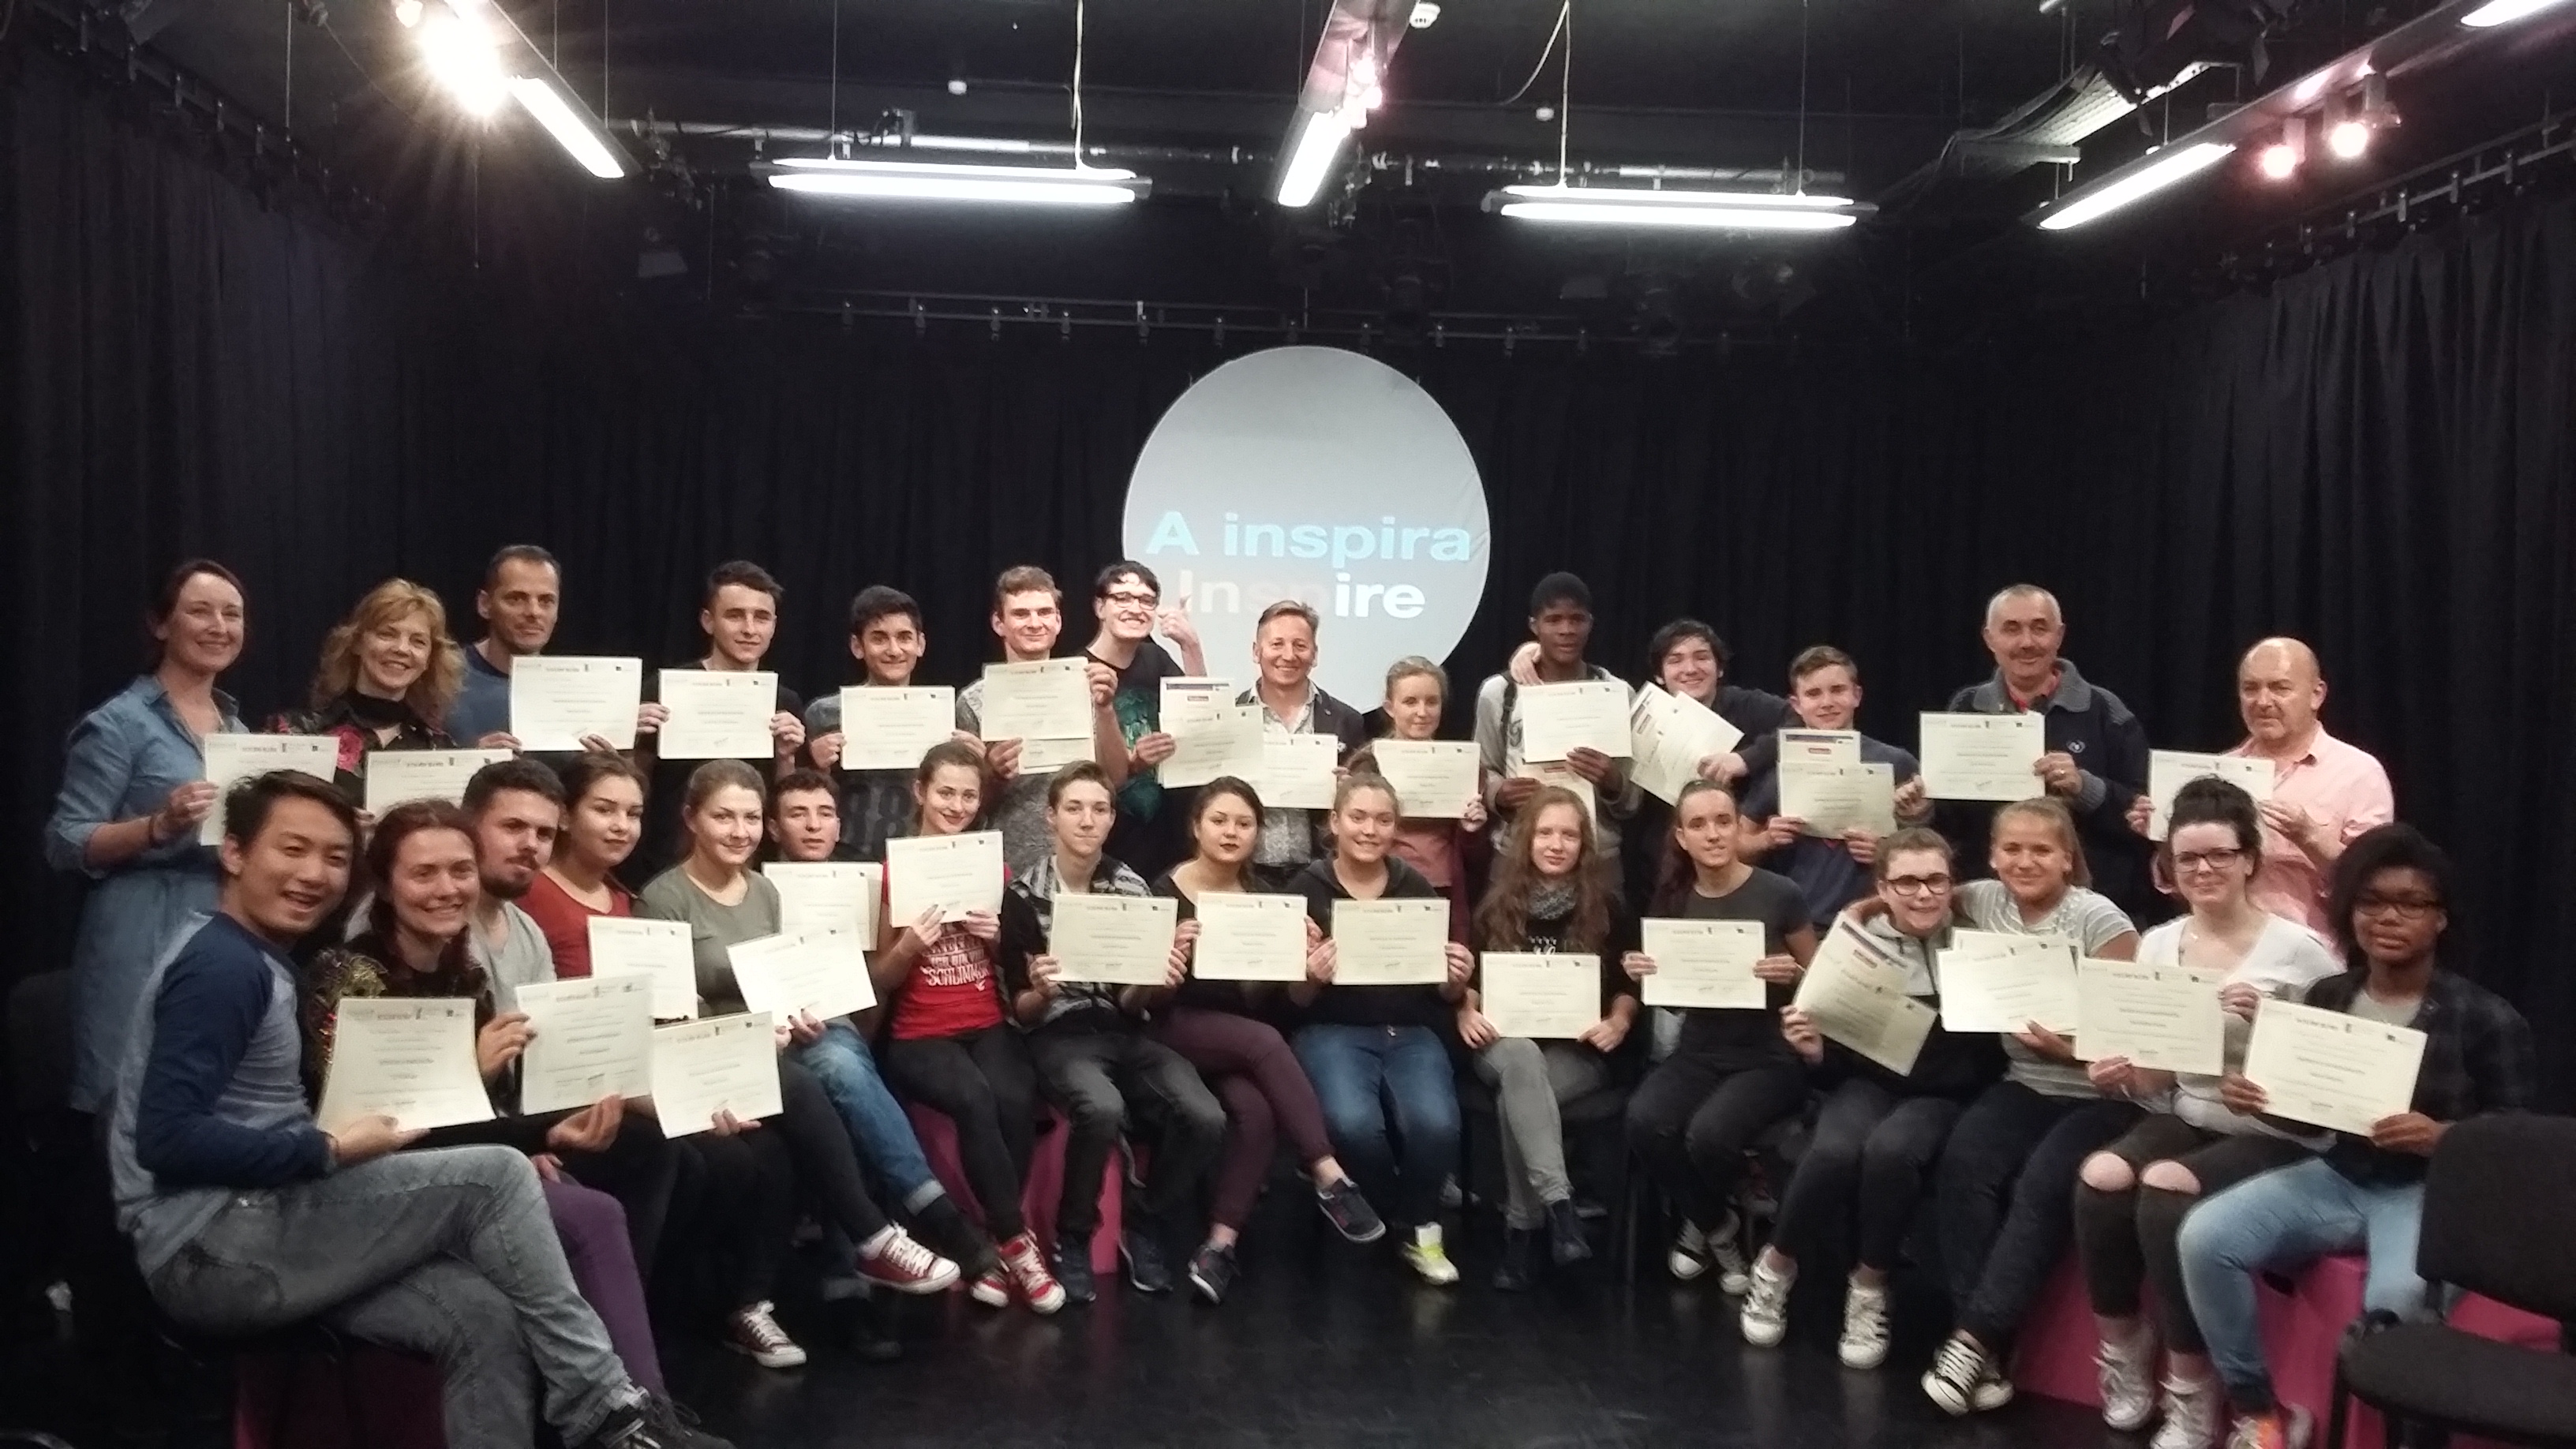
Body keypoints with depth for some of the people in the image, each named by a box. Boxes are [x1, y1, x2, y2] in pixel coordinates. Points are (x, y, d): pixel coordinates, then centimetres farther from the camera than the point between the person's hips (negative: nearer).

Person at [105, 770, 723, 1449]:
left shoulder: (259, 962, 19)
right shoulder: (222, 965, -12)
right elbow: (167, 1138, -21)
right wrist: (331, 1152, -17)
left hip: (255, 1229, 9)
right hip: (210, 1248, -9)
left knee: (483, 1318, -9)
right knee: (497, 1176, -15)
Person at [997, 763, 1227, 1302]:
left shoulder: (1133, 888, 5)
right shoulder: (1023, 896, -2)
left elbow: (1131, 1005, 8)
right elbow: (1020, 1013, 0)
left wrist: (1154, 981, -14)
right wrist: (1041, 992, -22)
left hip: (1125, 1033, 3)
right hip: (1058, 1037, -3)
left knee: (1205, 1119, -24)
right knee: (1103, 1109, -36)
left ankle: (1145, 1231, 2)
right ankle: (1072, 1239, -10)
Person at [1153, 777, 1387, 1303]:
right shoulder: (1164, 892, -5)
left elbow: (1271, 996, 9)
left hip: (1244, 1031, 4)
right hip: (1177, 1030, -4)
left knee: (1257, 1110, -29)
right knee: (1264, 1041, -33)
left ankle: (1221, 1243, -23)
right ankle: (1328, 1175, -27)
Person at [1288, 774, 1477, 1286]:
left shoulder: (1417, 888, 10)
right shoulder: (1307, 888, 3)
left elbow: (1443, 993, 14)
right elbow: (1294, 999, 3)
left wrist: (1457, 982, -9)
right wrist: (1312, 977, -19)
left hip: (1412, 1033, 2)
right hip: (1334, 1032, -2)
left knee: (1436, 1125, -30)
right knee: (1354, 1124, -33)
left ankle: (1422, 1228, 1)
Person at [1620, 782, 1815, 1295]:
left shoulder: (1779, 895, -8)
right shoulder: (1672, 899, 4)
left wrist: (1792, 975, -19)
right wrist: (1644, 974, -8)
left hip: (1770, 1057, -4)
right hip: (1698, 1053, 4)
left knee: (1708, 1134, -32)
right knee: (1645, 1121, -28)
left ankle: (1705, 1224, 7)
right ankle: (1721, 1228, 2)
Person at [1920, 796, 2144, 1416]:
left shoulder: (2098, 918, -10)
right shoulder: (1983, 901, 2)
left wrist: (2072, 1049, -27)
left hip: (2099, 1096, -4)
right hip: (2025, 1084, 4)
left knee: (2042, 1185, -29)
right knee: (1963, 1160, -24)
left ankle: (1978, 1338, -19)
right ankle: (1986, 1346, -22)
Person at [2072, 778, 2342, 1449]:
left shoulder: (2298, 950, -7)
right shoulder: (2157, 944, 7)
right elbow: (2160, 1080, 11)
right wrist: (2124, 1075, -12)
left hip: (2271, 1138, -4)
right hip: (2181, 1120, 4)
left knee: (2163, 1190, -31)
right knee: (2099, 1177, -26)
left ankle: (2191, 1391, -14)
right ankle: (2124, 1350, -3)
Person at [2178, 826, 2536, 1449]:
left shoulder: (2486, 1018, -4)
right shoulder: (2327, 998, 10)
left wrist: (2442, 1137, -24)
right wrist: (2255, 1099, -8)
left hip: (2429, 1191, -5)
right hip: (2337, 1177, 5)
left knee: (2396, 1299, -38)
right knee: (2204, 1236, -20)